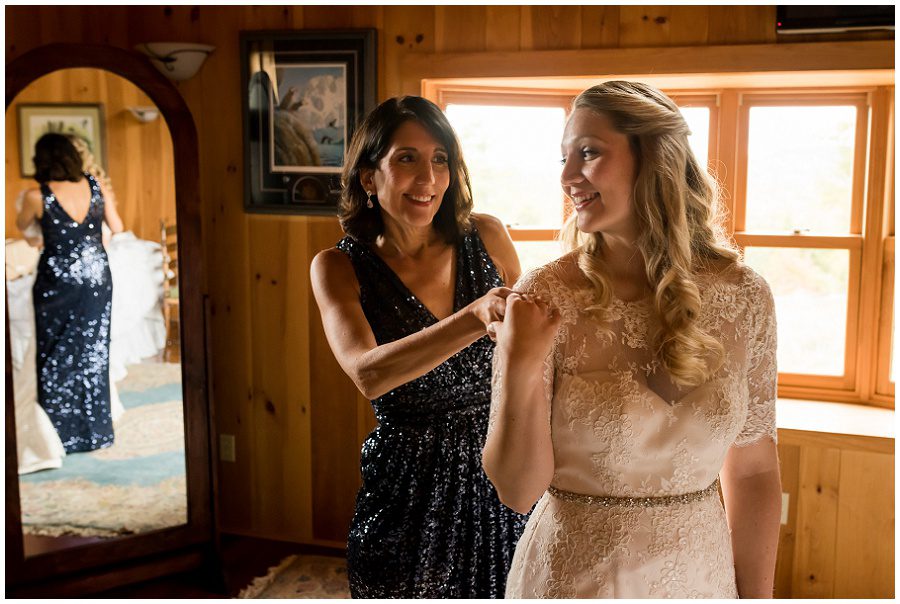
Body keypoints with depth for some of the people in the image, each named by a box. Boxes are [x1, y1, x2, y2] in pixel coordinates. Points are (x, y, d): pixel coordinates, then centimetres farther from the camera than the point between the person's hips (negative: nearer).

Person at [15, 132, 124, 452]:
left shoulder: (37, 195, -12)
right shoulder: (95, 185, -4)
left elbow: (21, 226, 9)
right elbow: (117, 228, 5)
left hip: (57, 282, -3)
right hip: (96, 278, 3)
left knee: (57, 358, 11)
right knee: (93, 354, 12)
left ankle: (60, 434, 18)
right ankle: (95, 431, 20)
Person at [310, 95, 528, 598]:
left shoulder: (486, 238, -4)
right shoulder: (339, 268, -10)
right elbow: (368, 373, -29)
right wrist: (475, 317, -42)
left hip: (501, 484, 2)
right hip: (407, 494, -2)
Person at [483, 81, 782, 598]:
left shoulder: (743, 297, -8)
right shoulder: (544, 299, -15)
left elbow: (753, 470, 1)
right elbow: (518, 490, -14)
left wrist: (756, 594, 3)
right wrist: (520, 370, -28)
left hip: (702, 573, 3)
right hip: (572, 575, -2)